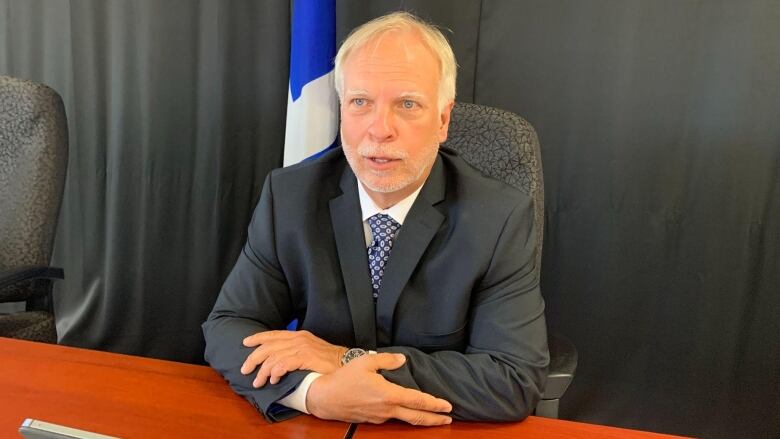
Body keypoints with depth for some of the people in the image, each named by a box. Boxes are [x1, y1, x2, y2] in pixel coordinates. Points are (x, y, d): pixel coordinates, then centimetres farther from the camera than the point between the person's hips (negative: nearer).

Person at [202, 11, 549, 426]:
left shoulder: (502, 218, -14)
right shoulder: (288, 196, -8)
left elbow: (517, 380, -17)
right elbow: (226, 328, -6)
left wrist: (348, 359, -21)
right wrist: (315, 391, -24)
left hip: (444, 431, -1)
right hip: (319, 426, 2)